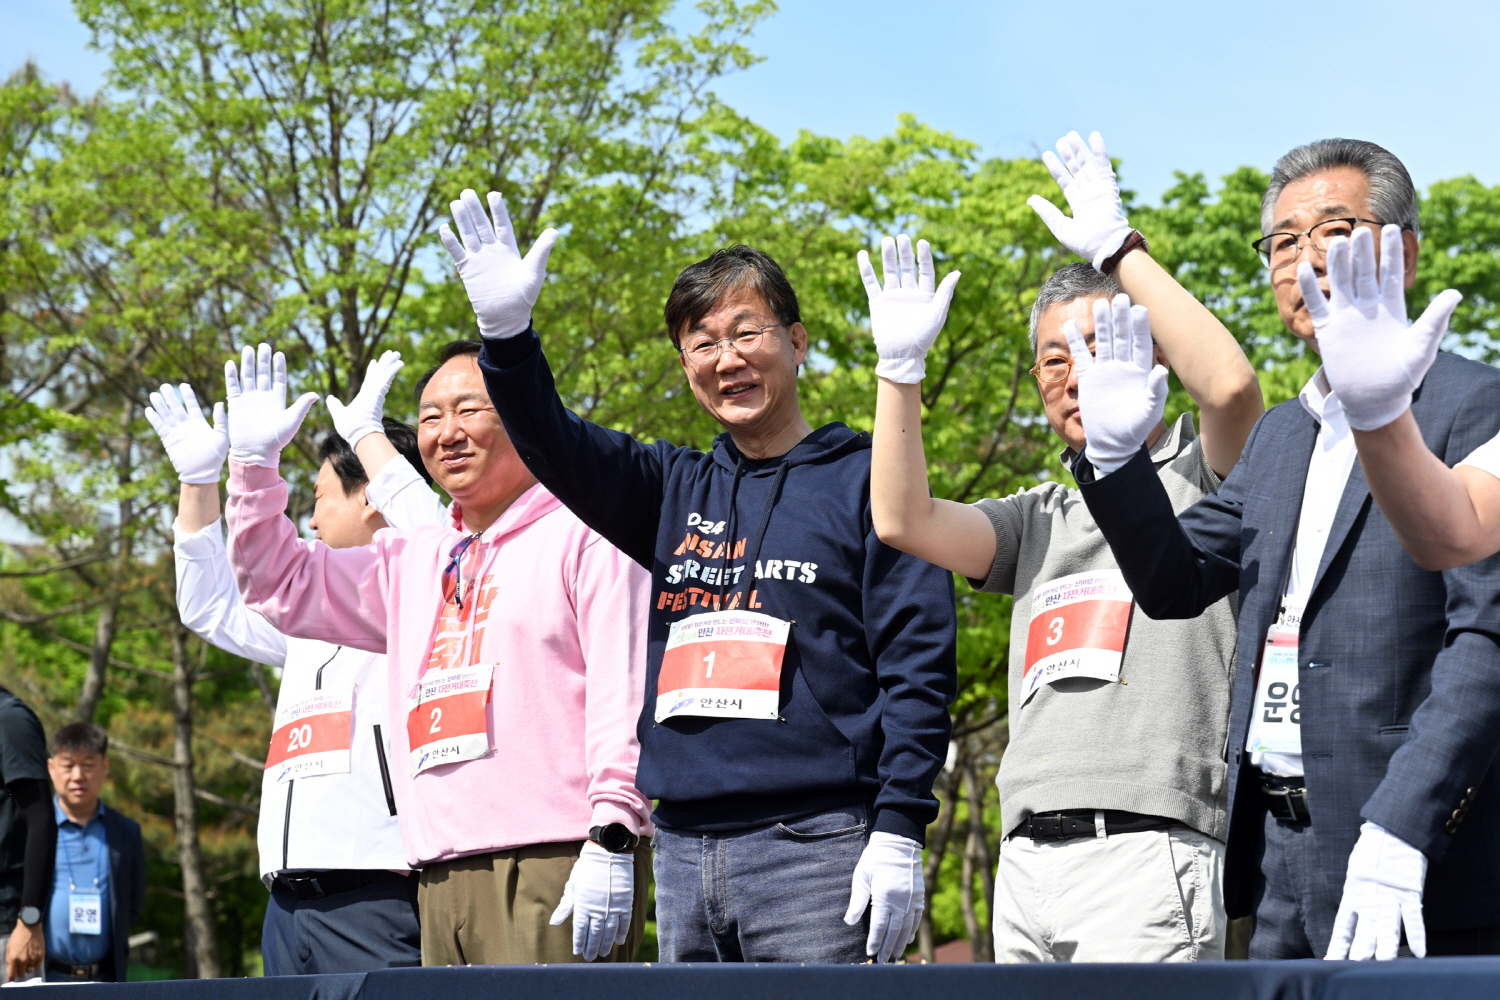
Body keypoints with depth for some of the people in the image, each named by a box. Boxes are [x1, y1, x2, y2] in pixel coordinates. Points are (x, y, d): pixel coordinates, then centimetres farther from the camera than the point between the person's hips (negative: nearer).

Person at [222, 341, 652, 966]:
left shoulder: (582, 534, 3)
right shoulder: (413, 561, 24)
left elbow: (626, 693, -6)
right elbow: (281, 586, 31)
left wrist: (612, 841, -14)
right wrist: (254, 464, 19)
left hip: (555, 866, -6)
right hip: (443, 881, 6)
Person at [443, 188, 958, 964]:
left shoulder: (865, 483, 2)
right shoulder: (677, 491, 17)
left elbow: (917, 665, -4)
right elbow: (558, 450, 5)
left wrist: (898, 834, -11)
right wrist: (507, 336, -13)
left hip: (812, 845, -5)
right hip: (683, 851, 5)